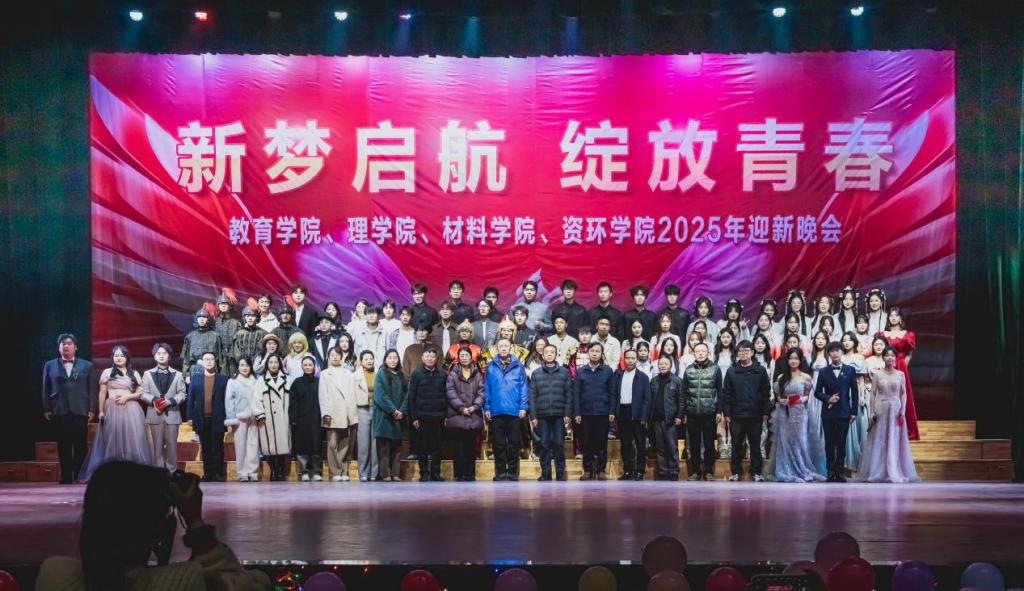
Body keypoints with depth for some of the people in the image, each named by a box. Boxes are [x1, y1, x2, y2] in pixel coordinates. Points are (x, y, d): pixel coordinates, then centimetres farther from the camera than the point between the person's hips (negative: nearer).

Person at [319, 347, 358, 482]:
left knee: (344, 445, 2)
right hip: (332, 415, -2)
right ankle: (335, 473, -4)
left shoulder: (348, 374, 16)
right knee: (332, 445, -6)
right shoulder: (324, 374, 9)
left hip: (346, 415, 2)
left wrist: (353, 414, 3)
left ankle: (344, 472, 6)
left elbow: (352, 394, 11)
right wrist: (325, 413, -9)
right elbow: (323, 395, 2)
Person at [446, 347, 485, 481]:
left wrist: (475, 406, -11)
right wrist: (461, 407, -13)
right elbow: (450, 392, -4)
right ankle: (460, 475, 1)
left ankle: (470, 475, 10)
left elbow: (481, 392, 4)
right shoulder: (453, 374, 5)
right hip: (457, 415, -2)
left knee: (471, 446, 5)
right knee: (459, 446, -3)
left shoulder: (478, 375, 11)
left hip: (474, 416, 2)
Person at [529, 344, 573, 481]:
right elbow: (532, 396, 4)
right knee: (544, 445, 3)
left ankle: (560, 472, 7)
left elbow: (569, 394, 3)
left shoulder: (564, 372, 6)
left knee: (559, 444, 1)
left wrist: (568, 414, -4)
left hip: (559, 415, -1)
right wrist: (533, 416, -2)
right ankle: (545, 473, 9)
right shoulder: (536, 373, 7)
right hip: (542, 415, 1)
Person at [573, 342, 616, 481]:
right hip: (586, 412, 1)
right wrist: (577, 413, -2)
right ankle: (588, 470, 11)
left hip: (603, 412, -1)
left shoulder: (608, 371, 3)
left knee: (602, 442, 3)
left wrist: (612, 411, -4)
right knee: (587, 443, 4)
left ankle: (601, 469, 10)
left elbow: (611, 392, 2)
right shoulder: (580, 371, 6)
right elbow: (576, 393, 4)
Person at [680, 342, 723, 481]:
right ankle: (695, 471, 16)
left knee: (709, 444, 5)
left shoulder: (715, 369, 0)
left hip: (709, 414, -2)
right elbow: (683, 393, 7)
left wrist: (719, 411, -4)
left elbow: (720, 391, 1)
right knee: (694, 444, 7)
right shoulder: (688, 370, 4)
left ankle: (709, 471, 15)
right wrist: (683, 413, 4)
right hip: (692, 414, 2)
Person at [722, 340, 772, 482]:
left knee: (755, 445, 7)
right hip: (736, 416, 0)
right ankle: (736, 472, 15)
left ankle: (756, 472, 15)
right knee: (737, 446, 7)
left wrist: (765, 413, -2)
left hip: (755, 416, 0)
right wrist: (726, 413, -3)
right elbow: (726, 394, 2)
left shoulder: (760, 371, 1)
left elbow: (766, 393, 2)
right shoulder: (731, 371, 2)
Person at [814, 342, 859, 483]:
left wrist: (854, 411, -1)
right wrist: (828, 398, -11)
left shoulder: (850, 370, 6)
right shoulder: (823, 371, 7)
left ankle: (839, 472, 6)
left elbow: (854, 392, 5)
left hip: (844, 413, 0)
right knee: (829, 444, 2)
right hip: (828, 413, 1)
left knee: (841, 444, 1)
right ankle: (830, 472, 6)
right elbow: (817, 392, 7)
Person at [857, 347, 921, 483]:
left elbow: (903, 394, 6)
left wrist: (903, 411, -4)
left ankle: (894, 472, 7)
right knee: (879, 441, 1)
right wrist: (872, 412, -5)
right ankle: (878, 472, 7)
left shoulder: (900, 374, 6)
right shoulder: (877, 374, 3)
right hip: (880, 410, -1)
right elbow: (873, 394, 2)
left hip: (895, 410, 1)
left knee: (895, 441, 2)